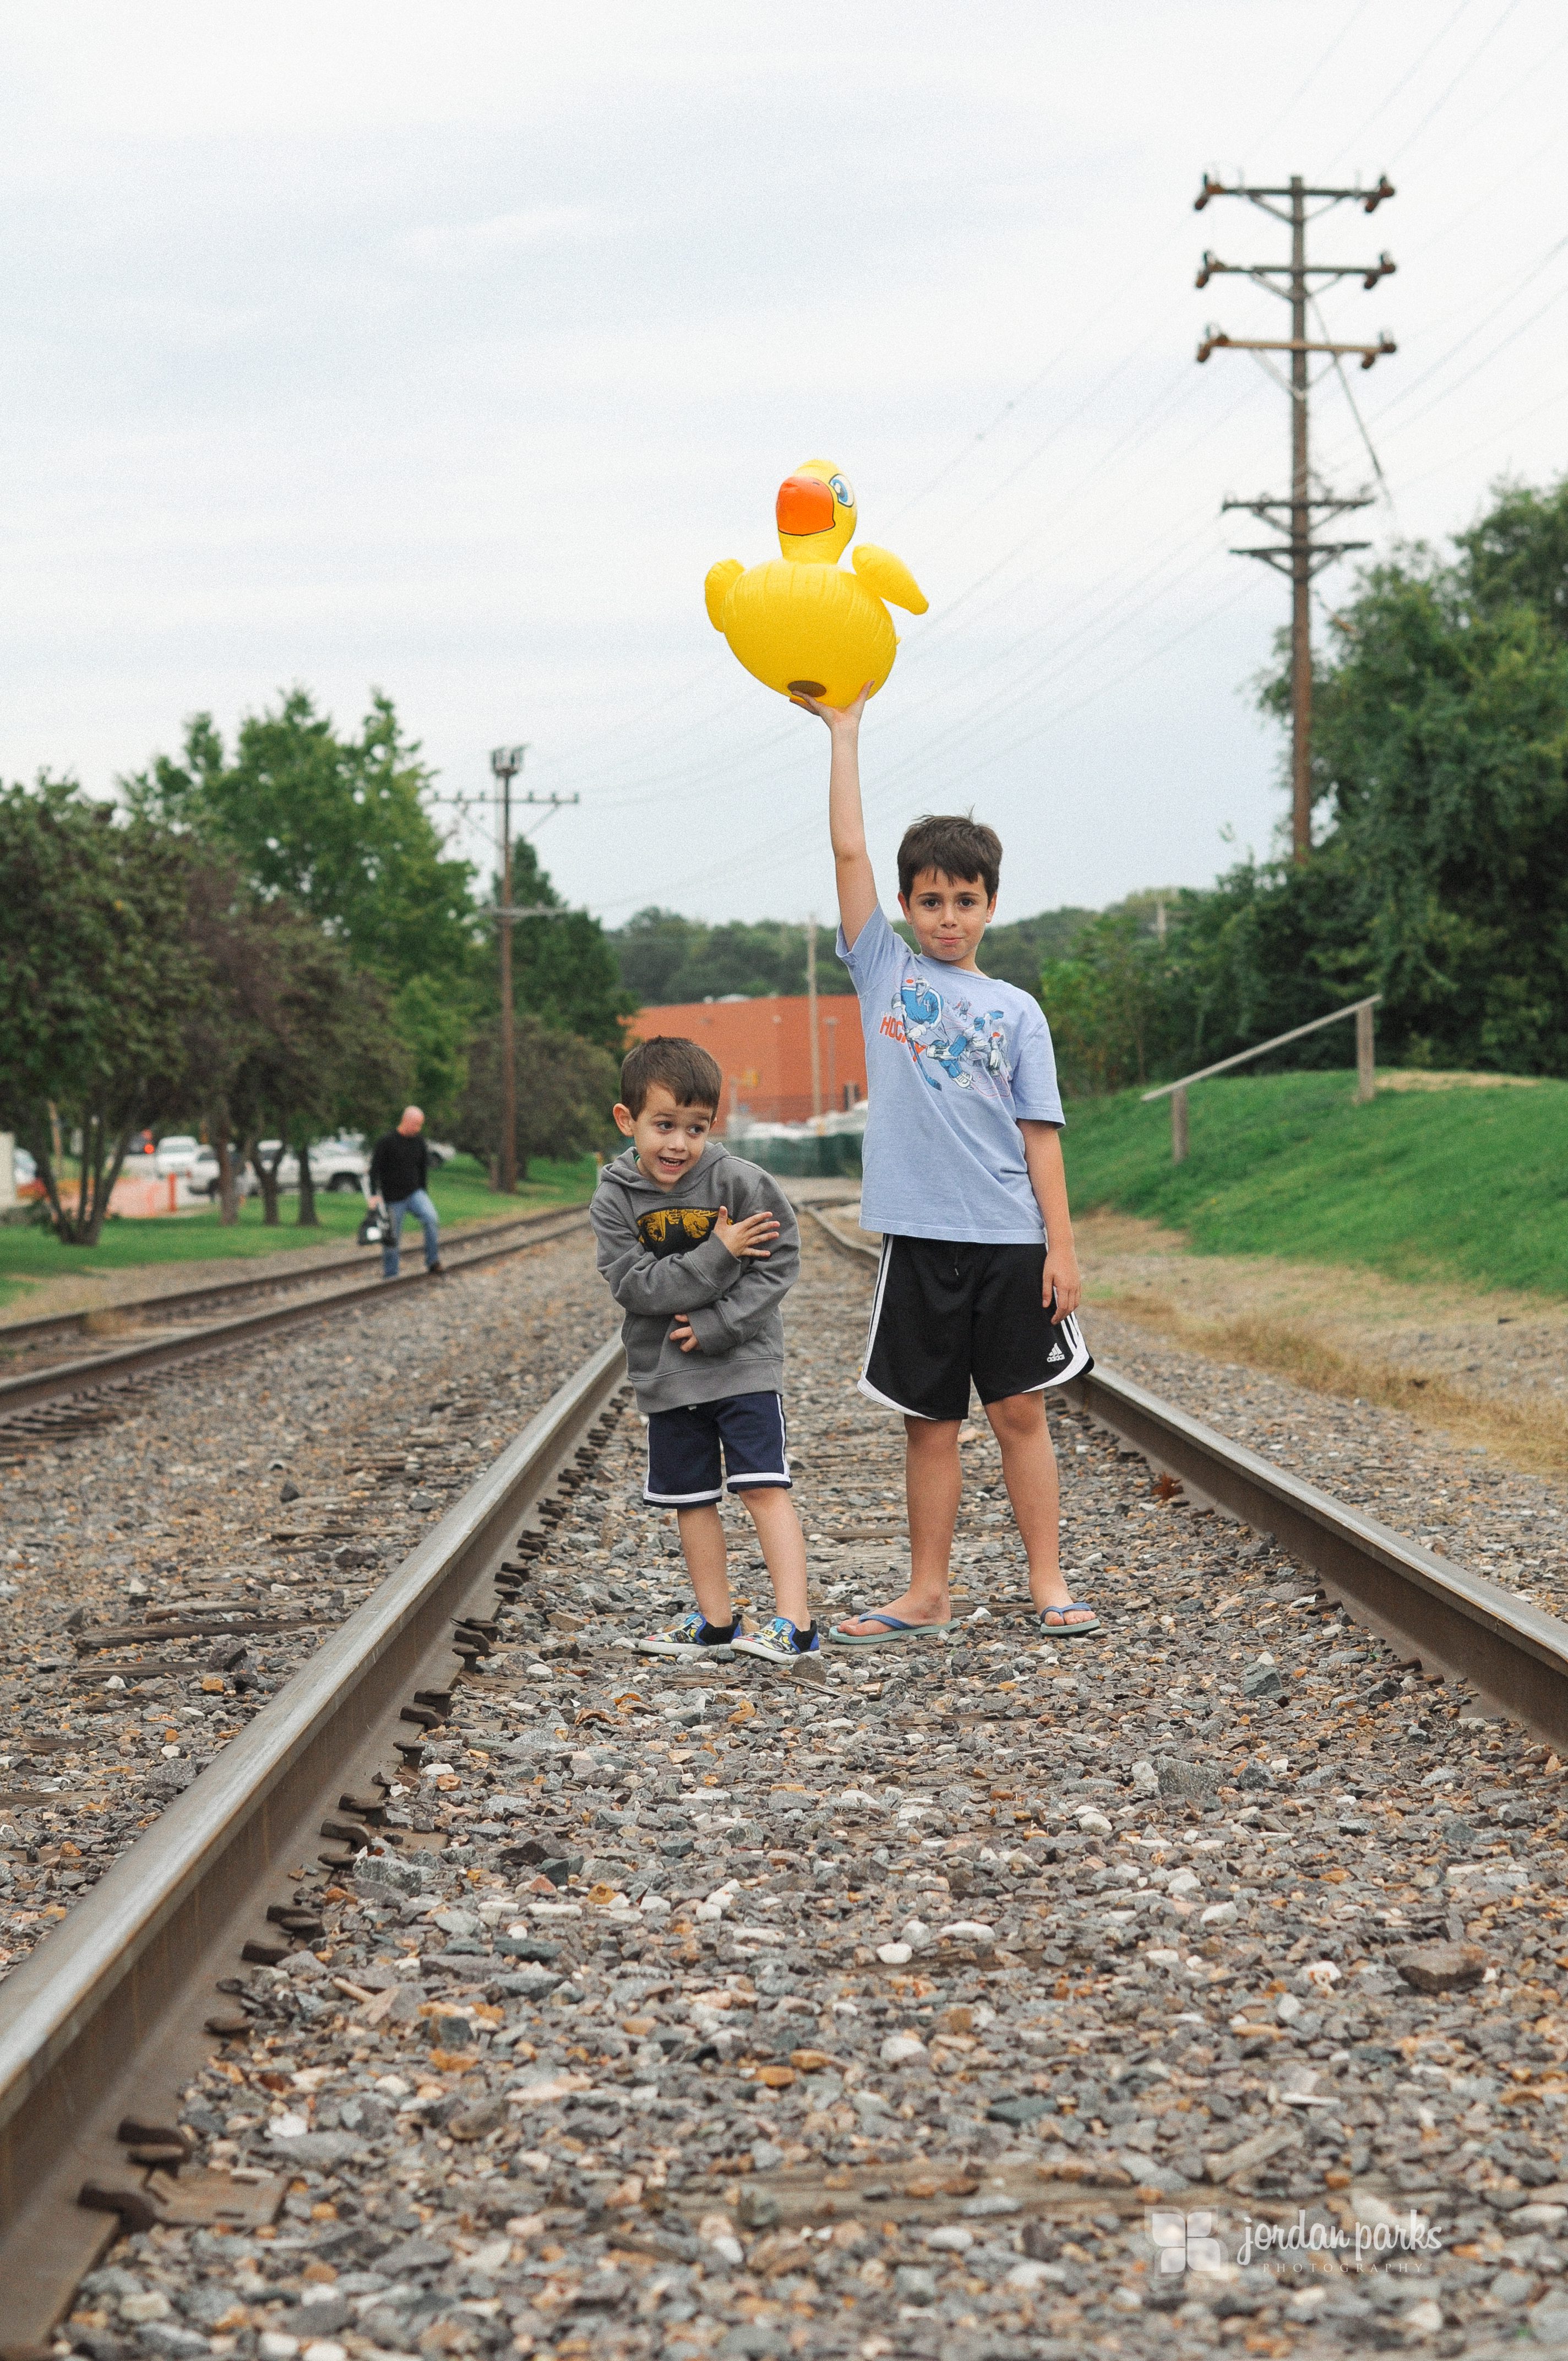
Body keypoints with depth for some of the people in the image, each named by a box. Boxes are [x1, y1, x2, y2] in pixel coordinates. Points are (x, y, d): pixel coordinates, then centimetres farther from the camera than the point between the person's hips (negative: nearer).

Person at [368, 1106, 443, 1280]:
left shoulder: (420, 1144, 7)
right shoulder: (386, 1141, -7)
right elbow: (375, 1169, -9)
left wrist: (424, 1196, 16)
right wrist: (375, 1194, -18)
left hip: (415, 1193, 3)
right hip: (393, 1198, -3)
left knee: (431, 1220, -23)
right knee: (392, 1239, 1)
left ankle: (433, 1262, -18)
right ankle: (390, 1275, 14)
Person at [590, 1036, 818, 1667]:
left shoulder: (740, 1181, -12)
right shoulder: (613, 1199, -7)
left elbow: (779, 1261, -11)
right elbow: (633, 1285, -16)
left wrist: (717, 1325, -18)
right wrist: (717, 1256, -22)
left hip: (743, 1360, -4)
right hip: (666, 1371, 4)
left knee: (764, 1488, -11)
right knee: (691, 1497, 12)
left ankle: (796, 1625, -12)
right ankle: (716, 1620, 25)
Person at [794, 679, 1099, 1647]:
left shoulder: (1016, 1011, 6)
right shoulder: (885, 973, 7)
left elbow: (1039, 1133, 4)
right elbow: (849, 851, 0)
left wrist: (1062, 1245, -3)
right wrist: (844, 731, -1)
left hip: (1010, 1240, 0)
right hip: (920, 1238, 0)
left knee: (1020, 1411, 3)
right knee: (930, 1422, 7)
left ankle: (1050, 1584, 9)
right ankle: (929, 1594, 14)